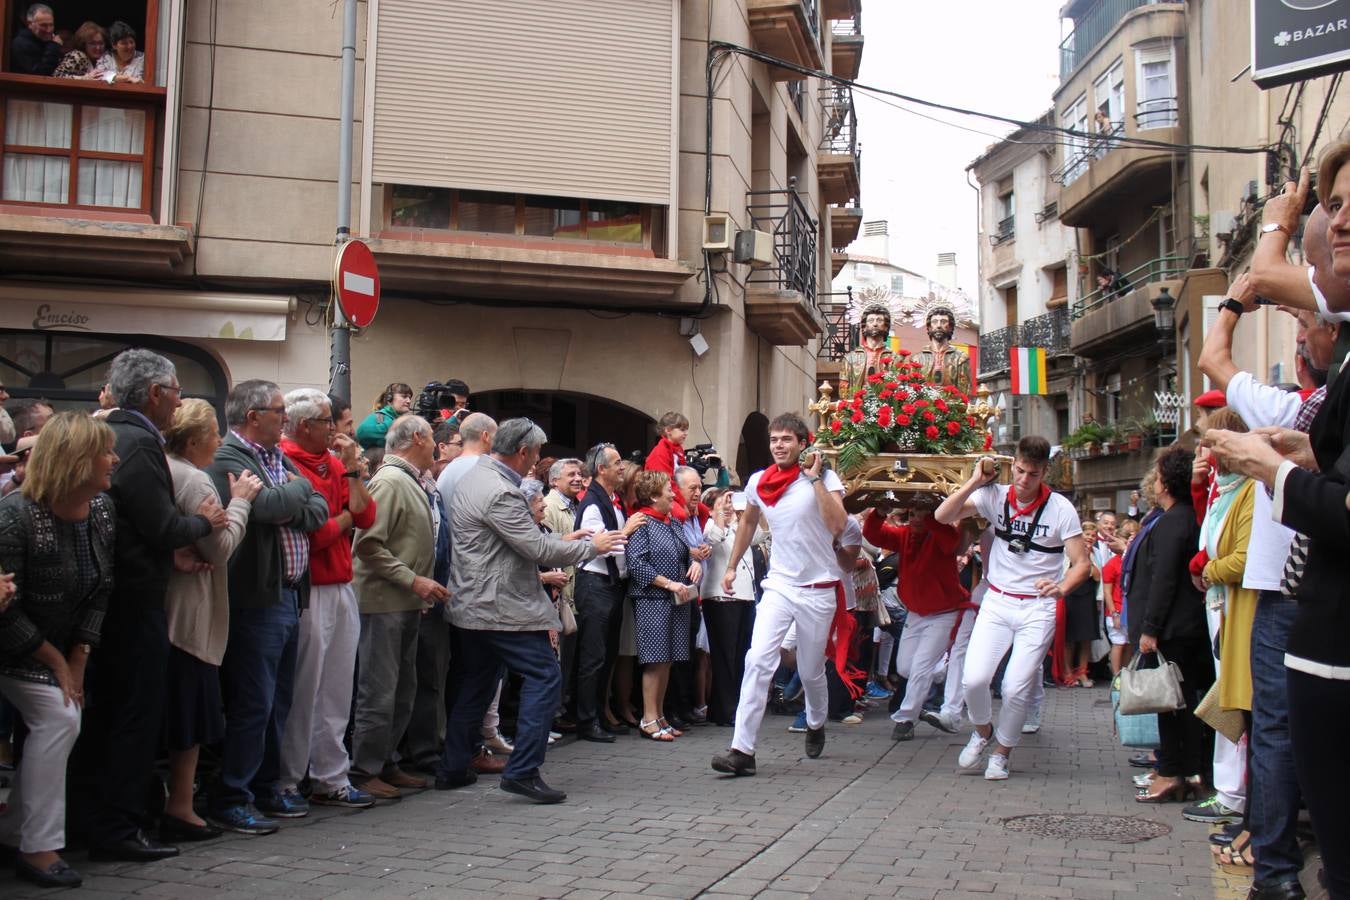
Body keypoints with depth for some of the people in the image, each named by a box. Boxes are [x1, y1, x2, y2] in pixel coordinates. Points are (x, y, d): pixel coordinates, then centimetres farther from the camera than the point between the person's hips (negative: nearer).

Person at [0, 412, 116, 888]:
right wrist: (55, 662, -15)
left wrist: (78, 659, -5)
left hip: (62, 646, 7)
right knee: (58, 717, -19)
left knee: (62, 720, 3)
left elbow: (100, 590, -1)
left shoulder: (102, 510, -7)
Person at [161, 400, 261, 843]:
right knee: (192, 713, 0)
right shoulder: (193, 481, -17)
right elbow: (220, 547, -16)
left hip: (164, 611, 9)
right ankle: (180, 809, 6)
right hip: (191, 614, -9)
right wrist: (239, 501, -8)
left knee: (170, 713, 15)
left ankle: (155, 804, 22)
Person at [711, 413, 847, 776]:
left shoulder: (824, 478, -9)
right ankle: (743, 749, -17)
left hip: (818, 589, -2)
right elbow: (748, 522, 22)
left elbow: (837, 524, -27)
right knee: (758, 661, -16)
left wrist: (815, 477, -24)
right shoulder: (758, 482, 2)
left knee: (811, 671, 11)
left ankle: (816, 725, 42)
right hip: (778, 586, 2)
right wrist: (731, 566, 21)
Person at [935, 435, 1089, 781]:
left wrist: (1061, 587, -29)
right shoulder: (995, 496, -4)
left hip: (1037, 609, -2)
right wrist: (975, 482, -18)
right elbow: (943, 516, -11)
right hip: (996, 602, 2)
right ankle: (983, 731, 22)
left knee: (1017, 687, -5)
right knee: (974, 679, -11)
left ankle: (1001, 753, 20)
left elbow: (1081, 563, -9)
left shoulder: (1061, 508, -9)